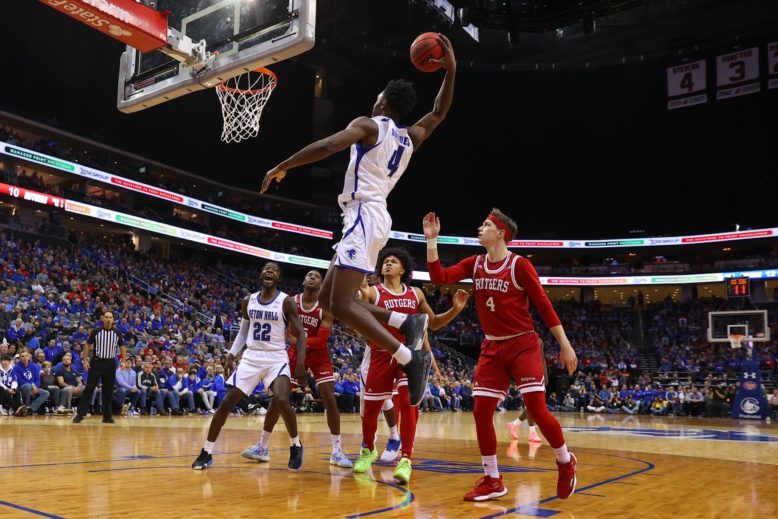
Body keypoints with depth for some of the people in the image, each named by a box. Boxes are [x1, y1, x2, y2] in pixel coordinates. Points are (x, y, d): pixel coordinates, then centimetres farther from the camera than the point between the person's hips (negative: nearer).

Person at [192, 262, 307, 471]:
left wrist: (300, 363, -16)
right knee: (227, 402, -3)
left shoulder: (286, 301, -6)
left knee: (282, 401, -25)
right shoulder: (248, 301, 6)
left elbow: (300, 333, -6)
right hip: (251, 357, 4)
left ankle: (295, 446, 0)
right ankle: (206, 452, 9)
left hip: (276, 358, -4)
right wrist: (231, 354, 5)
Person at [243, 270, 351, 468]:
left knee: (330, 399, -11)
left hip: (318, 356, -2)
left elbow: (322, 340, -20)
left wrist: (298, 340, -29)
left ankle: (337, 451, -4)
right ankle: (262, 447, 10)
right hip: (295, 353, 2)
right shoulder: (291, 302, -7)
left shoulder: (325, 309, -14)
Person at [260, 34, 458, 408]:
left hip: (364, 216, -9)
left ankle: (411, 357, -21)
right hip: (373, 218, 9)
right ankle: (406, 322, 4)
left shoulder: (368, 125, -2)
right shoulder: (410, 138, 20)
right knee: (327, 298, 12)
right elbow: (439, 112, 34)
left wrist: (281, 168, -8)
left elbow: (326, 146, -17)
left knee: (341, 304, -15)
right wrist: (451, 70, 24)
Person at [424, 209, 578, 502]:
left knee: (536, 409, -11)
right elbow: (439, 277, -4)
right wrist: (431, 240, -9)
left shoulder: (519, 265, -10)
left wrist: (565, 345, -10)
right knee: (481, 412, -1)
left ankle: (566, 463, 17)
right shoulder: (475, 264, 5)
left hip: (523, 345, -5)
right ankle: (492, 480, 13)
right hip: (492, 348, 5)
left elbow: (543, 305, -9)